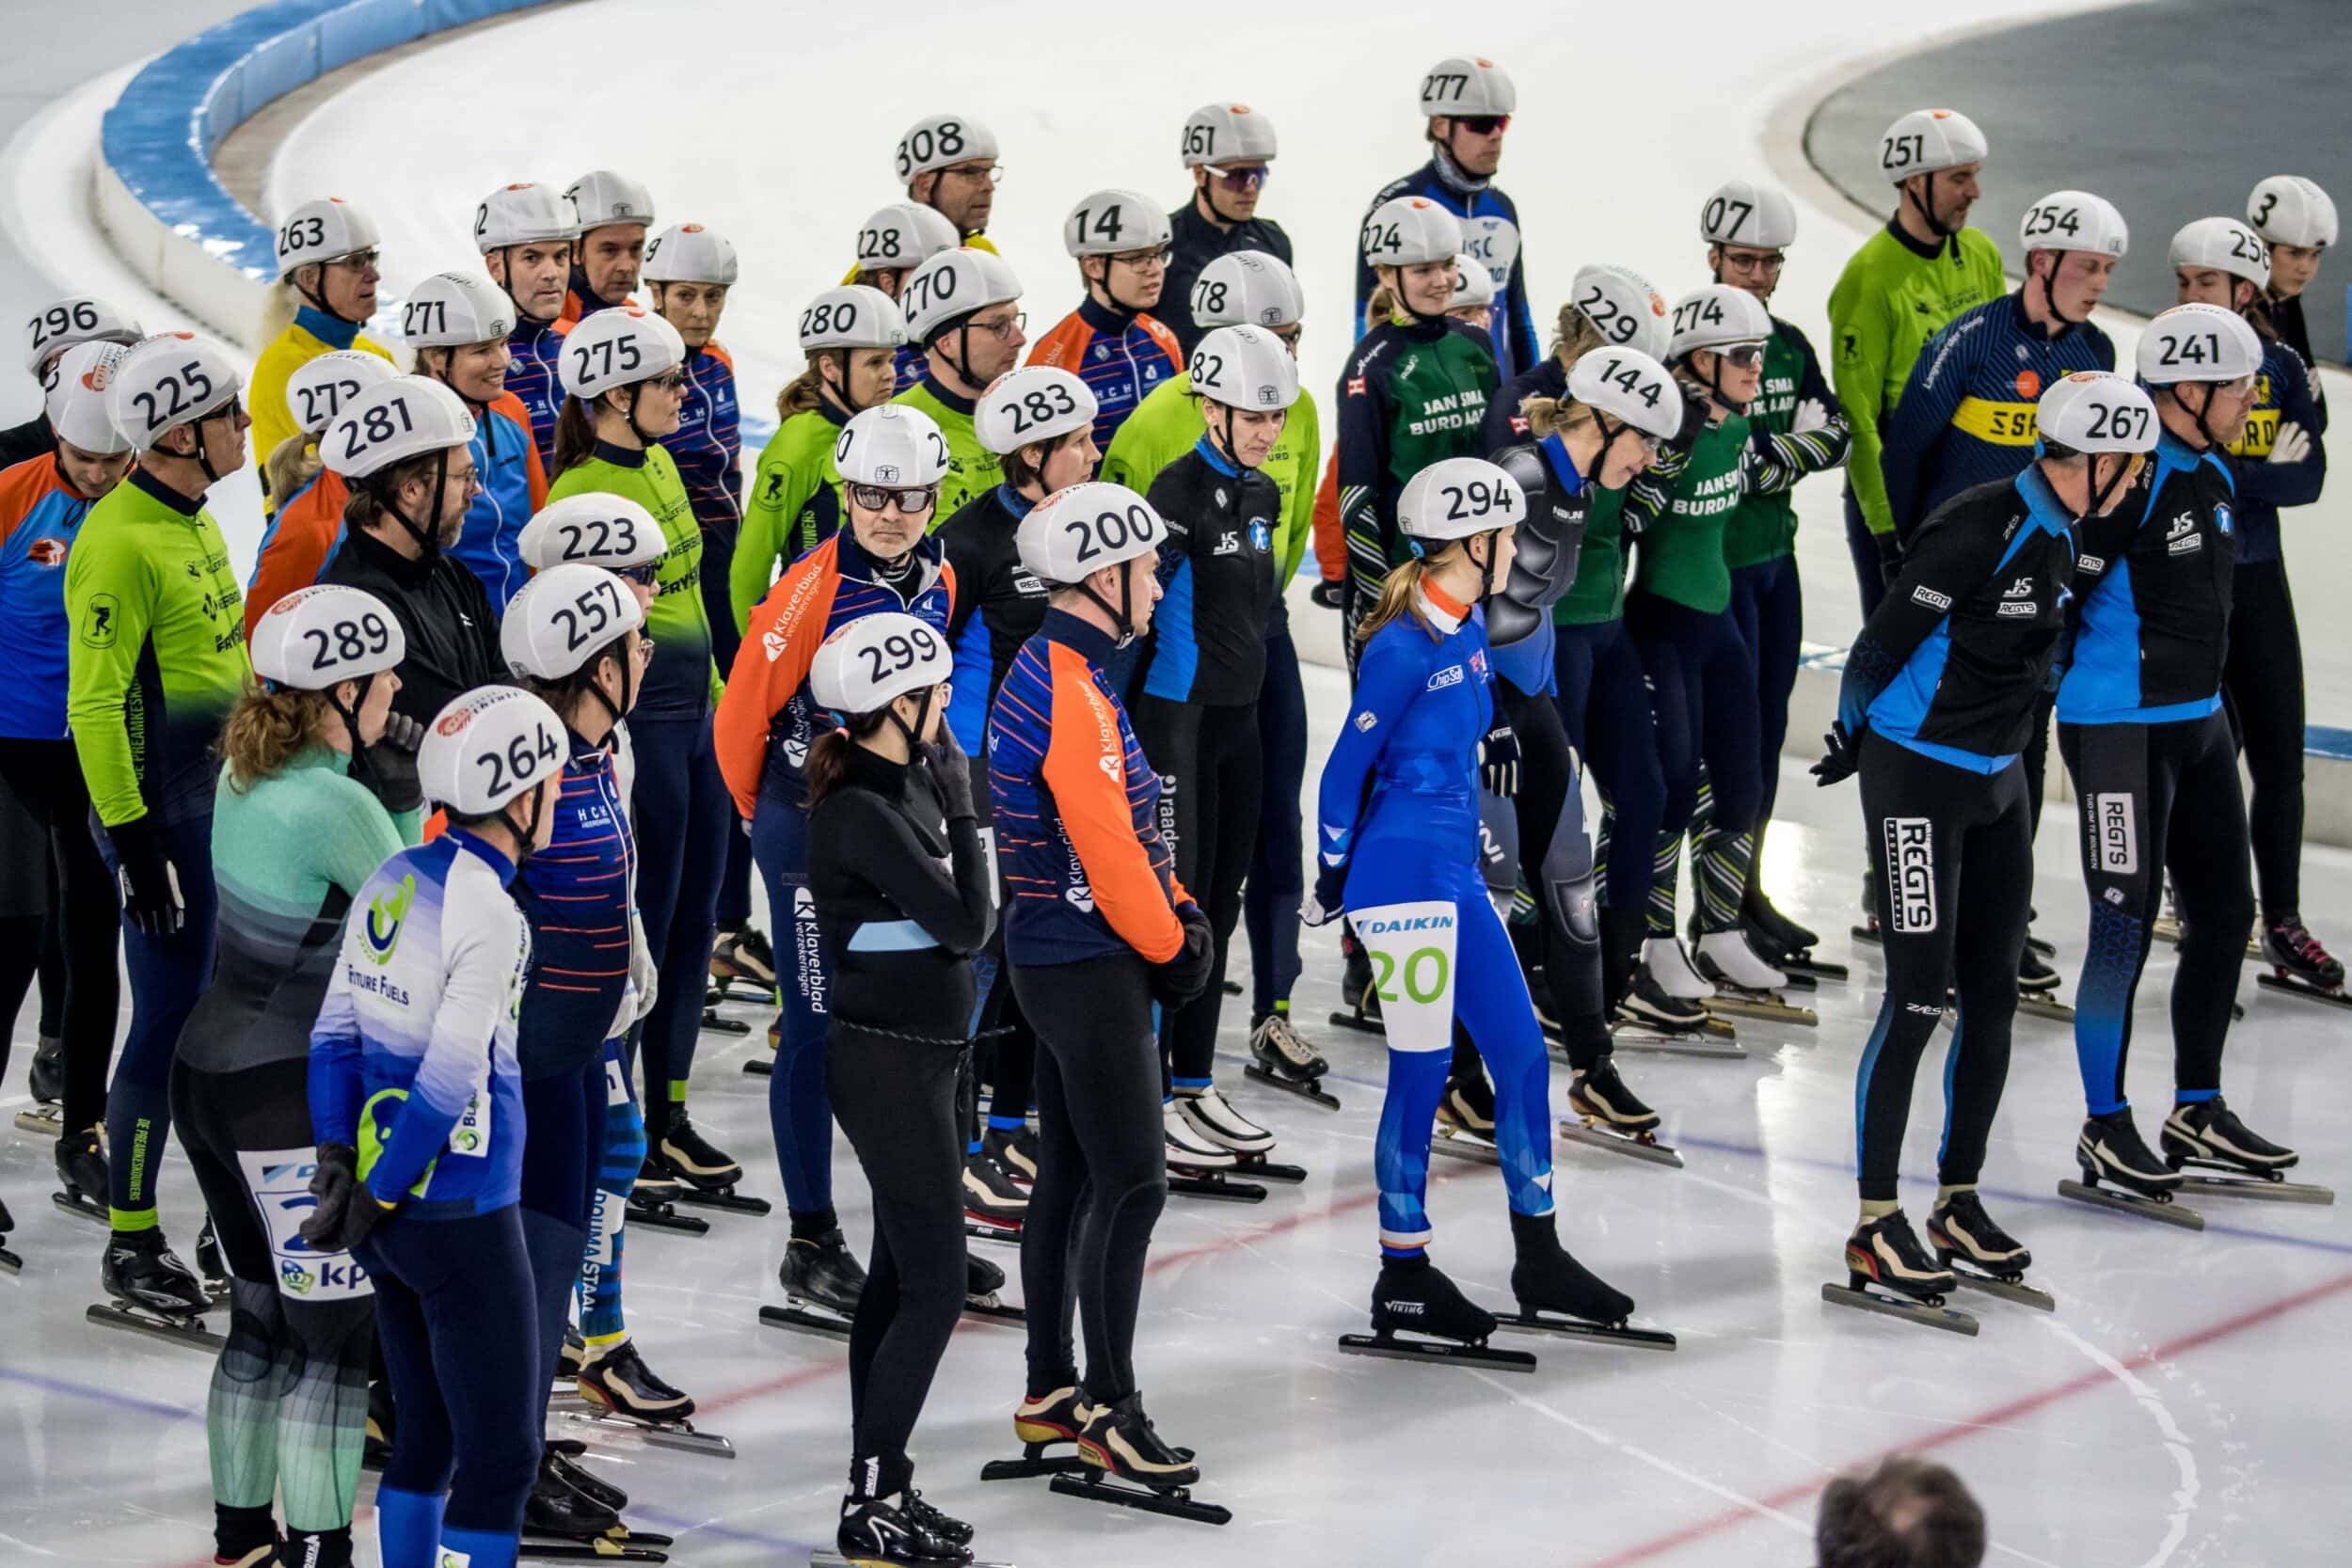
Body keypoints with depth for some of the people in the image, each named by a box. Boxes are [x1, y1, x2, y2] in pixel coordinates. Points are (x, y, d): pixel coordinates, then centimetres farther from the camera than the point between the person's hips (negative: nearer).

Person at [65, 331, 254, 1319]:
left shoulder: (194, 525, 12)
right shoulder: (119, 543, -18)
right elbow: (95, 704, -19)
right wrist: (130, 836, -21)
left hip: (221, 794, 9)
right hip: (158, 804, -9)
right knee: (171, 1012, -6)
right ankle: (129, 1246, 3)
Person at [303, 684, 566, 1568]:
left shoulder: (390, 884, 5)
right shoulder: (490, 914, -19)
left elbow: (336, 1033, 8)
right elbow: (449, 1083, -21)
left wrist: (337, 1160, 3)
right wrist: (370, 1200, -13)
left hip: (389, 1218, 8)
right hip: (462, 1216, -8)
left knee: (428, 1435, 19)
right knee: (501, 1456, -1)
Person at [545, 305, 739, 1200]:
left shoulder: (659, 464, 11)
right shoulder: (579, 491, -16)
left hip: (696, 716, 9)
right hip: (632, 719, -9)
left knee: (694, 921, 12)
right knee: (640, 926, -2)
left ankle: (668, 1115, 21)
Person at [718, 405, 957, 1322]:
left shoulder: (939, 583, 3)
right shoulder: (811, 590, -18)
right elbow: (743, 711, -10)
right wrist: (761, 812, 4)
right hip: (807, 823, -6)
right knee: (818, 1024, -2)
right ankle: (811, 1242, 7)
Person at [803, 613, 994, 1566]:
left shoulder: (907, 785, 8)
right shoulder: (862, 815, -21)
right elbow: (966, 924, -20)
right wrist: (962, 809, -12)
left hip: (914, 1057, 10)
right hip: (887, 1064, -10)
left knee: (897, 1276, 13)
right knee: (934, 1286, -8)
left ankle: (880, 1490, 20)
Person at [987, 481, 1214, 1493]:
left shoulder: (1051, 673, 12)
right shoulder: (1072, 694, -21)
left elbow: (1131, 828, 17)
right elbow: (1107, 848, -22)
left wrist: (1180, 917, 6)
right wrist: (1167, 945, -8)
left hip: (1059, 961, 10)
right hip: (1088, 966, -10)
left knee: (1071, 1174, 15)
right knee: (1131, 1182, -7)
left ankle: (1051, 1393, 23)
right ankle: (1110, 1411, -4)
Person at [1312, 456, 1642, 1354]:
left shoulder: (1468, 630, 9)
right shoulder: (1403, 647, -18)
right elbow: (1346, 768, -13)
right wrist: (1334, 882, -5)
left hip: (1455, 873, 9)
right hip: (1402, 875, -9)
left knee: (1522, 1054, 11)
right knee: (1421, 1070, -2)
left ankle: (1538, 1259, 22)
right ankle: (1403, 1280, 10)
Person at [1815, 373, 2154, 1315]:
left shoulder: (2059, 532, 5)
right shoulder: (1978, 529, -23)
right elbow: (1883, 643, -16)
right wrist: (1854, 737, -2)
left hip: (1998, 781, 9)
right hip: (1918, 780, -9)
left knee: (1992, 994, 10)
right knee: (1919, 998, -7)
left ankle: (1958, 1207, 21)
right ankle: (1876, 1227, 0)